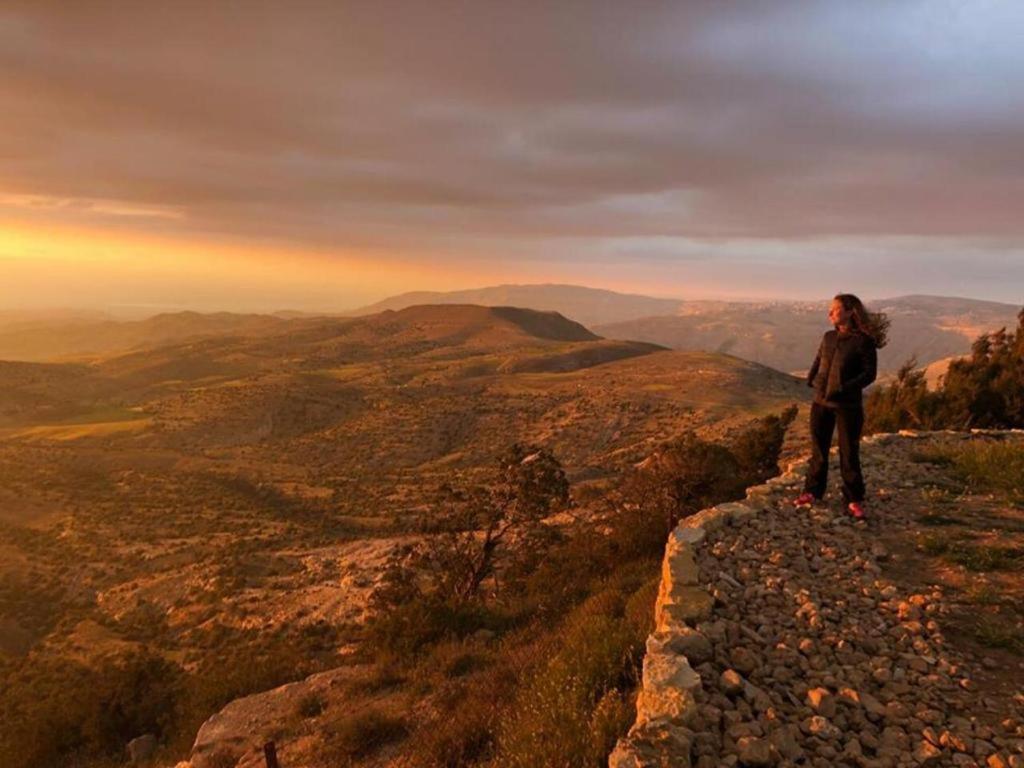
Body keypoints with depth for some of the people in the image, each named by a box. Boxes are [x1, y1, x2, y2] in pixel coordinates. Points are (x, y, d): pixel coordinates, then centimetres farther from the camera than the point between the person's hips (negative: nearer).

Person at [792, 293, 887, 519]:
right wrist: (812, 380, 1)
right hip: (821, 401, 5)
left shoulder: (864, 341, -10)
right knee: (818, 449, 13)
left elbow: (869, 373, -10)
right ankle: (812, 491, 26)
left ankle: (854, 500, 17)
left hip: (848, 405, -5)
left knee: (849, 452, 4)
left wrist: (845, 388, -19)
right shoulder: (828, 337, 7)